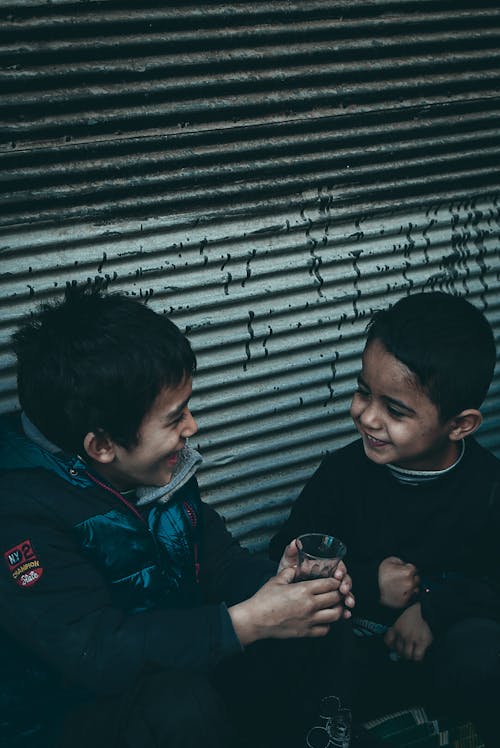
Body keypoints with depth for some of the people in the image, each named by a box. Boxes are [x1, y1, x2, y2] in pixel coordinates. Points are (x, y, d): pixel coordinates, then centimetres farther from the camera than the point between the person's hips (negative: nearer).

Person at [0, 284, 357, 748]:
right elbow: (94, 652, -34)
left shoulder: (160, 466, -6)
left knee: (319, 611, -6)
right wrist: (250, 621, -33)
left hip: (172, 668, 7)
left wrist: (273, 580, -19)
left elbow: (218, 560, 3)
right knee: (181, 703, -36)